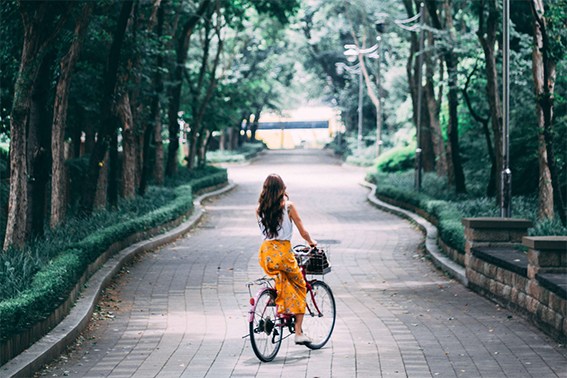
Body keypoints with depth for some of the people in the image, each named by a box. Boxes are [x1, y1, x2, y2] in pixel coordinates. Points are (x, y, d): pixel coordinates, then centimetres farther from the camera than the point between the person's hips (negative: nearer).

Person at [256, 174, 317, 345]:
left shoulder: (259, 209, 5)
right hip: (283, 252, -4)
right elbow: (303, 232, 1)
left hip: (266, 252, 4)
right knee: (300, 287, 14)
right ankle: (298, 332, 9)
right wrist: (311, 242, 22)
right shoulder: (288, 207, -6)